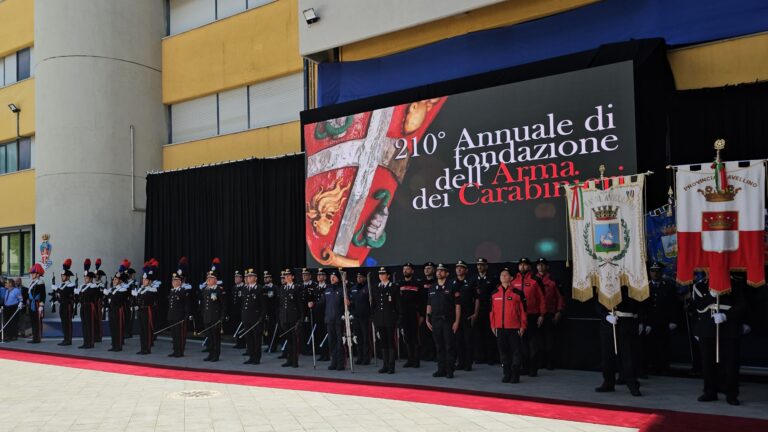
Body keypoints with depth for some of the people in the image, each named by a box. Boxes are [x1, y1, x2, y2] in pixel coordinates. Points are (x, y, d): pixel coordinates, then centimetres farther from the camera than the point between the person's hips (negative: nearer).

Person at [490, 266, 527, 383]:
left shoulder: (518, 293, -3)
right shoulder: (494, 293, 8)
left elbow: (523, 310, -1)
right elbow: (492, 310, 11)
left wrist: (523, 326, -3)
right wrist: (492, 325, 8)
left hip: (514, 328, -3)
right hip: (500, 328, 3)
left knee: (516, 351, 1)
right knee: (503, 351, 8)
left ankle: (515, 375, 10)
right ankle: (506, 374, 19)